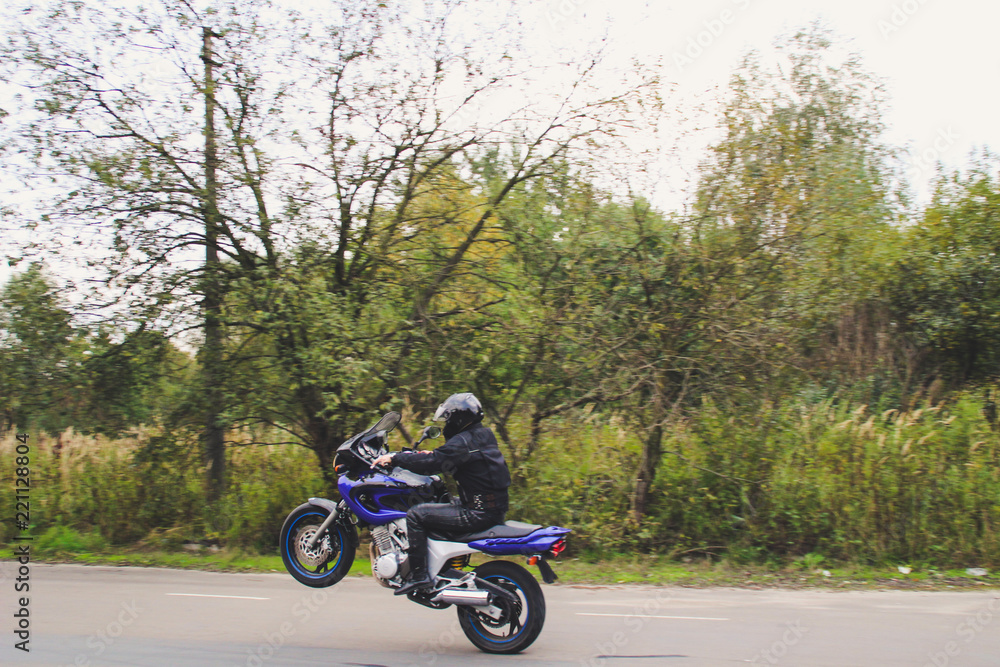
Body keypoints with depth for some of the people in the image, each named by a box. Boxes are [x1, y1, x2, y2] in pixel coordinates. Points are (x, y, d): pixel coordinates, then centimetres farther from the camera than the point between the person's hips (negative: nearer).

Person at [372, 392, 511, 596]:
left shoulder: (463, 441, -13)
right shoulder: (484, 435, 15)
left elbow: (433, 462, -19)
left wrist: (395, 458, -10)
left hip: (477, 513, -10)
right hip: (495, 509, 10)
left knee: (416, 514, -9)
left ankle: (419, 575, -10)